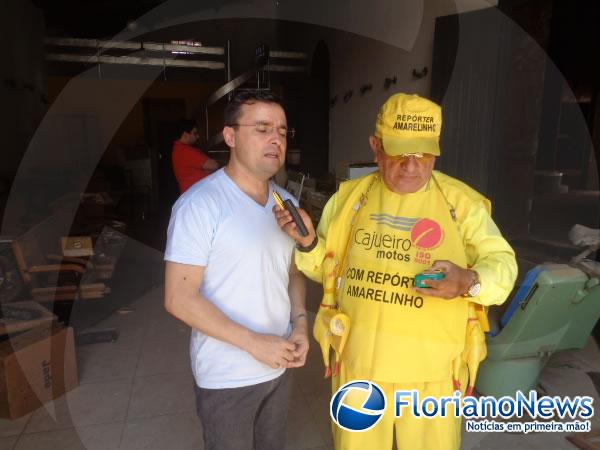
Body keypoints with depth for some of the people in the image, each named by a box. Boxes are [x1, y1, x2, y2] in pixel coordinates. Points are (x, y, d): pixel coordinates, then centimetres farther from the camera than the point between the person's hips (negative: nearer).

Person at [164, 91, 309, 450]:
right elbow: (179, 299, -20)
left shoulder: (286, 202, 4)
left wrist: (300, 323, -4)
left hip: (279, 365, 7)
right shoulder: (200, 204, -19)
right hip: (228, 377, -6)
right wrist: (254, 343, -21)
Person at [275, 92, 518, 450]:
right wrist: (308, 243, -13)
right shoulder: (349, 197, 0)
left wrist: (468, 282, -23)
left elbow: (502, 263, -1)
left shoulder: (461, 201, -8)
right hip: (358, 363, 2)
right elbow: (327, 267, 9)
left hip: (430, 369, -1)